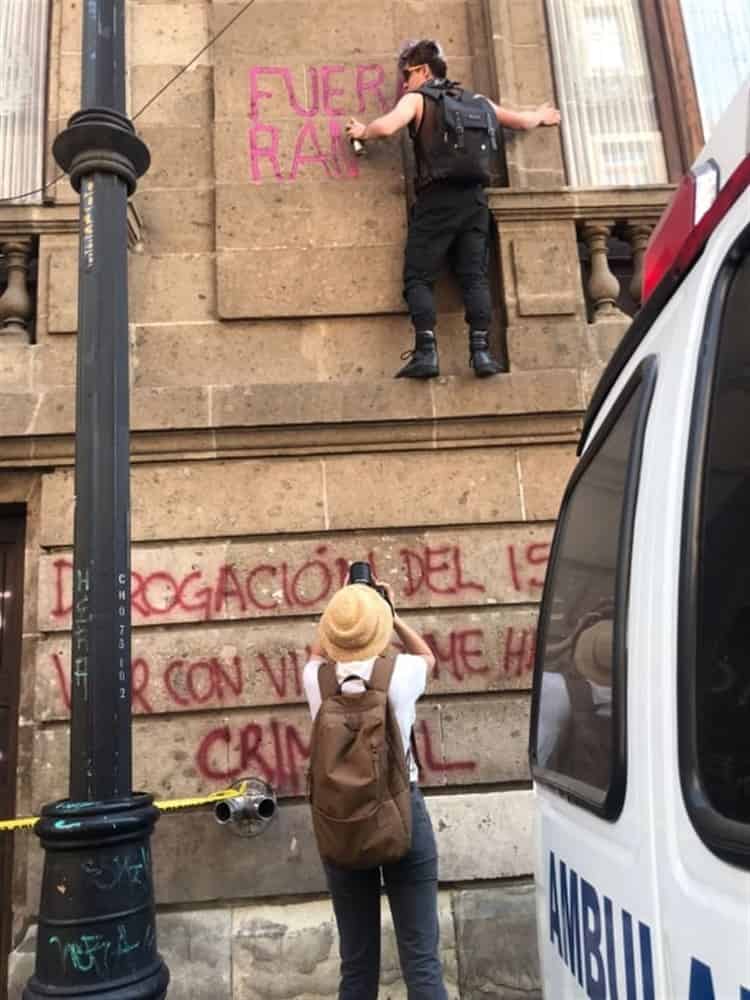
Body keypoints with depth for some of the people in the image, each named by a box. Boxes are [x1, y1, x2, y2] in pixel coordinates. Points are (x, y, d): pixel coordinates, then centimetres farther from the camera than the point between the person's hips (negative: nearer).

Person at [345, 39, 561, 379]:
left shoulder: (417, 99, 5)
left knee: (418, 277, -3)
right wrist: (540, 116, 49)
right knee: (474, 277, 3)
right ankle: (481, 351, -7)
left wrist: (362, 132, 9)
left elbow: (386, 127, -12)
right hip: (474, 198, 5)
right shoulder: (476, 99, 20)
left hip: (436, 198, -4)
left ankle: (426, 352, -16)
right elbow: (520, 120, 28)